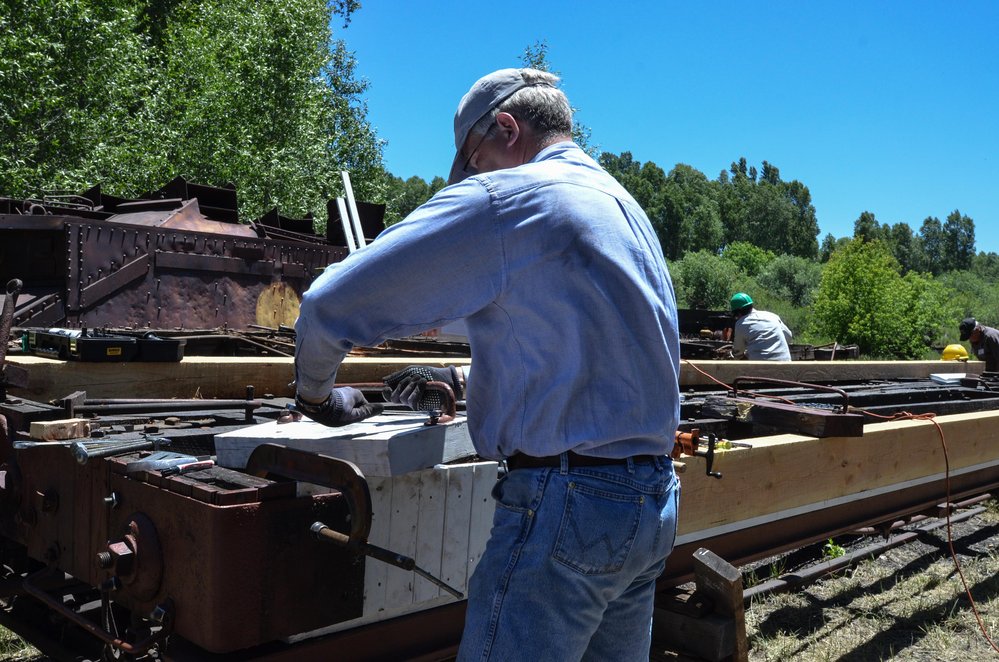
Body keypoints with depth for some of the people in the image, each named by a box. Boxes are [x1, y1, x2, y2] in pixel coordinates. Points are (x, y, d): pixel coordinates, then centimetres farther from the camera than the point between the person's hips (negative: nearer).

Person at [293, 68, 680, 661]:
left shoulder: (505, 197, -11)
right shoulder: (625, 208, 18)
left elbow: (332, 304, -12)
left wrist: (316, 391, 7)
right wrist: (464, 380, 25)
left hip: (567, 505, -9)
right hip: (655, 505, 9)